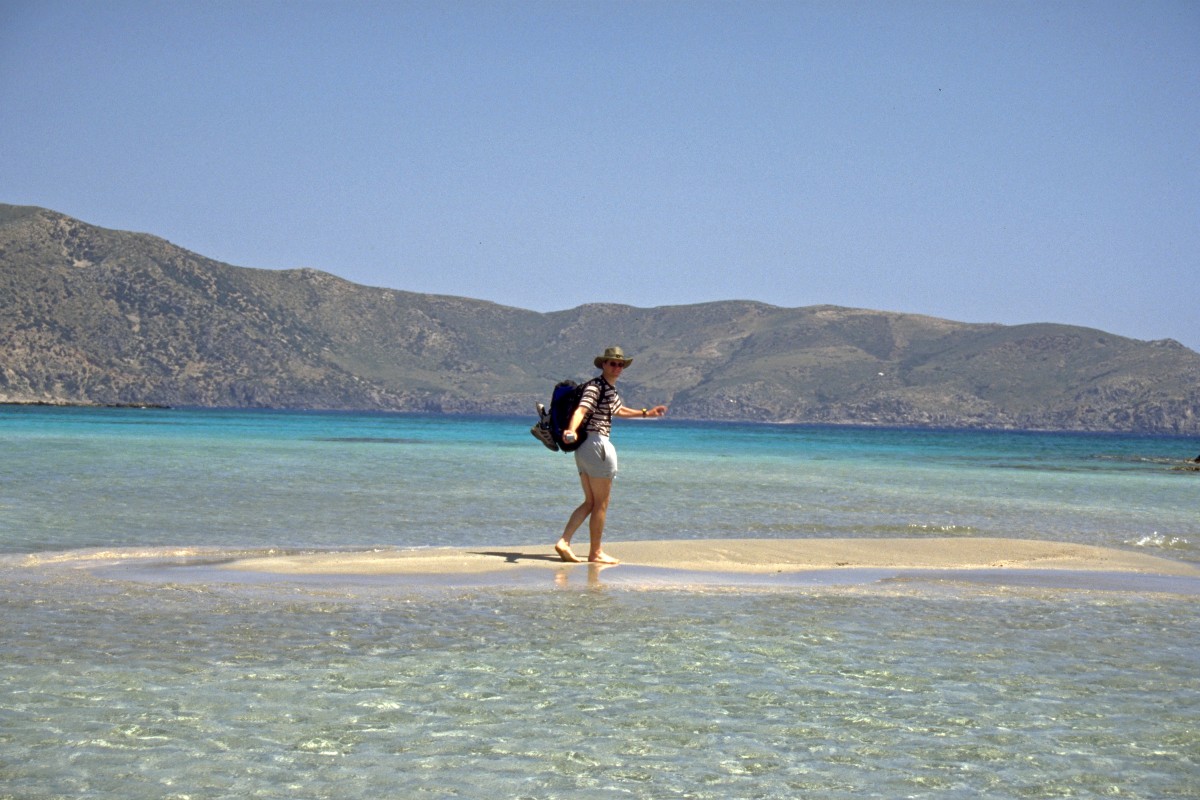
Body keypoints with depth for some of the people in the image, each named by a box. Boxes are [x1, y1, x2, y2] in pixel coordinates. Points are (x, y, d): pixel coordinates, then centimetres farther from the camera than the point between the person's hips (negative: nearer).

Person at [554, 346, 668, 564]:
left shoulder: (611, 389, 16)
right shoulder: (595, 386, -13)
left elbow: (619, 410, 36)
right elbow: (581, 410, -30)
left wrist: (646, 413, 46)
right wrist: (571, 430, -49)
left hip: (585, 448, 10)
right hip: (596, 444, -10)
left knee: (590, 502, 13)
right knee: (601, 504, 1)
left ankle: (564, 541, 3)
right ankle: (596, 553, 9)